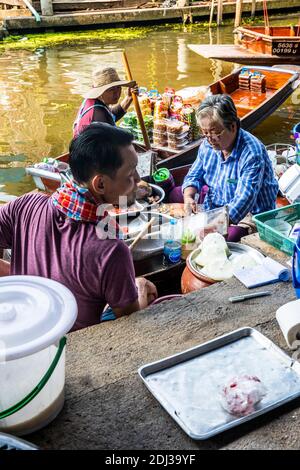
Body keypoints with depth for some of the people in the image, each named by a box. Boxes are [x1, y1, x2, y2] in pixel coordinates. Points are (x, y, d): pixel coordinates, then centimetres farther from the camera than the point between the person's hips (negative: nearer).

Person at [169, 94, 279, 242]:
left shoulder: (252, 154, -29)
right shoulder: (208, 144, -5)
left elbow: (242, 203, -35)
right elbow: (194, 177, 6)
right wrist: (188, 197, -17)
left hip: (247, 214, -7)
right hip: (215, 202, 8)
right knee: (175, 195, 9)